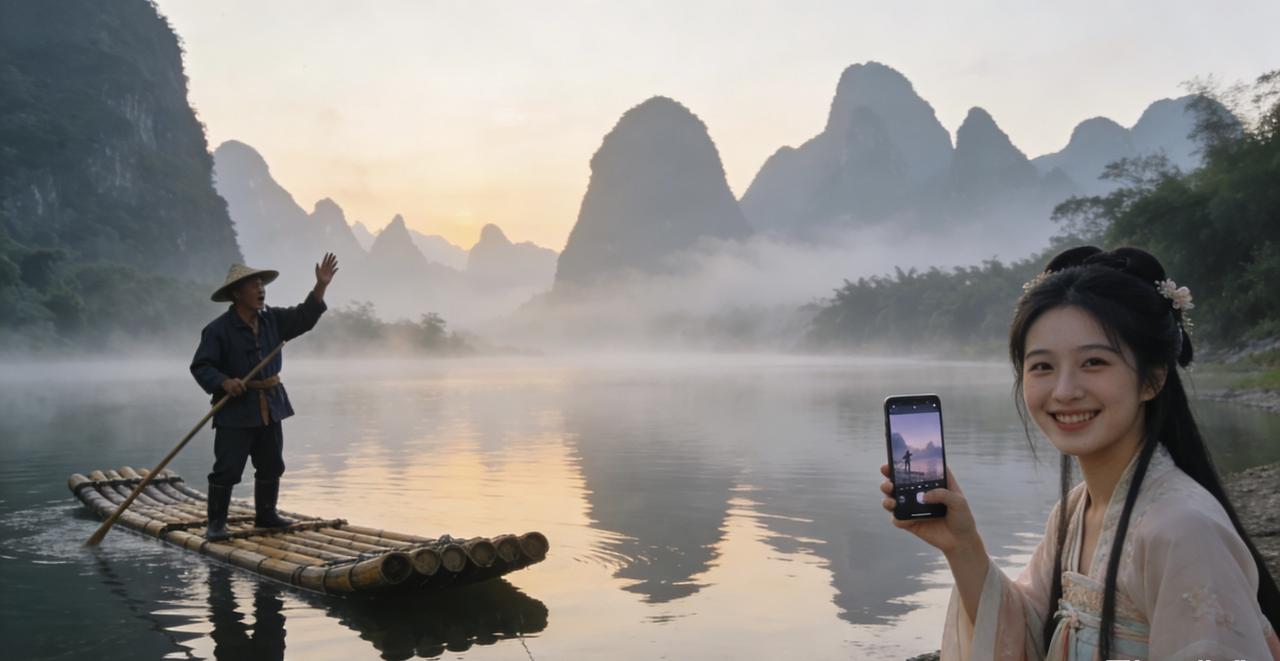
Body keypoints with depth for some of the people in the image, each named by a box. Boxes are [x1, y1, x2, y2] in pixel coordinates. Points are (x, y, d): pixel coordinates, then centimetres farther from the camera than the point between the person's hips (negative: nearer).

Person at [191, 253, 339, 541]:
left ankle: (266, 515, 29)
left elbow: (304, 317, 6)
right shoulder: (218, 329, -12)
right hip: (235, 410, -6)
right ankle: (216, 523, 7)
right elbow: (200, 366, -12)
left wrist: (320, 286, -6)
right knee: (227, 469, -5)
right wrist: (224, 382, -29)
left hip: (270, 407, 7)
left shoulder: (272, 319, 7)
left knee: (271, 465, 14)